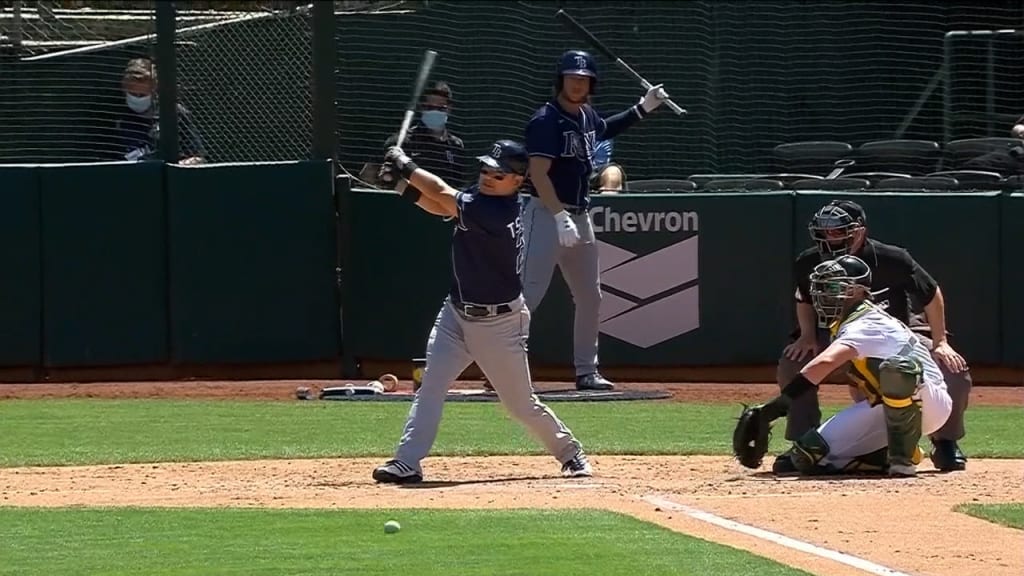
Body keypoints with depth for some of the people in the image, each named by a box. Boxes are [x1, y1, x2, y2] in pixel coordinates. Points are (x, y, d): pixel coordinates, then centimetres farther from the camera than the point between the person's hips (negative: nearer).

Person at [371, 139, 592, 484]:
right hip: (457, 312, 7)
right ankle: (407, 463, -8)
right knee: (431, 384, -6)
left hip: (498, 323, -7)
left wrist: (407, 167, -14)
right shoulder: (481, 196, -1)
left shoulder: (499, 213, -26)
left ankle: (571, 453, 26)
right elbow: (441, 206, 4)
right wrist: (406, 182, -14)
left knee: (521, 404, 5)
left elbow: (444, 196, -25)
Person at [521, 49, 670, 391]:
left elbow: (604, 130, 37)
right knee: (528, 294, -16)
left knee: (590, 297, 13)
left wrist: (643, 109, 29)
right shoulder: (546, 120, -15)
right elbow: (538, 173, -23)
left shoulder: (587, 117, 11)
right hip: (546, 214, -9)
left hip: (579, 217, 9)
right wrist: (560, 217, -31)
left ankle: (586, 371, 22)